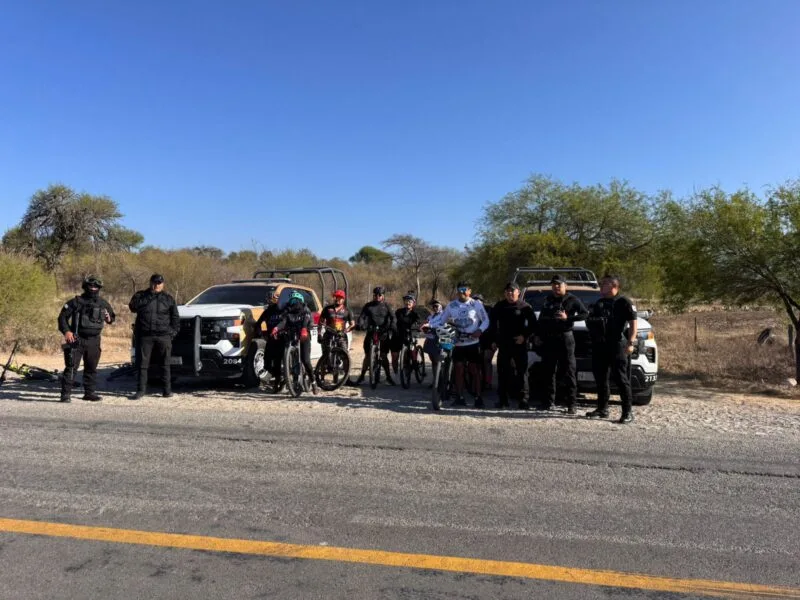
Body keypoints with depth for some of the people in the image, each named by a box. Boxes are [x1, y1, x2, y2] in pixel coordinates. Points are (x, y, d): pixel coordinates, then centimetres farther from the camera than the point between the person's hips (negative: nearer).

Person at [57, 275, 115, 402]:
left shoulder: (103, 304, 10)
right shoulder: (76, 302, -3)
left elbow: (112, 315, 24)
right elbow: (62, 317, -2)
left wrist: (109, 318, -1)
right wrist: (66, 331, -16)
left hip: (94, 341, 5)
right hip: (77, 340, -4)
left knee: (91, 368, 12)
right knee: (71, 367, -7)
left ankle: (90, 392, 21)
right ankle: (65, 394, -3)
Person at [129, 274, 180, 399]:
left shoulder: (168, 299, 11)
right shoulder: (141, 295, 10)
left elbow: (175, 318, 13)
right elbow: (133, 307, -9)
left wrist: (173, 332, 2)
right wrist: (149, 296, -11)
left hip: (163, 336, 0)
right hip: (144, 336, 0)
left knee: (165, 364, 4)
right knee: (142, 364, 1)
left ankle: (167, 390, 10)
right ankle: (141, 390, 9)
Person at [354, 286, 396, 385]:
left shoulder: (386, 306, 5)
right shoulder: (368, 306, 6)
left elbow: (392, 317, -7)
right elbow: (362, 317, -3)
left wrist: (392, 326, -27)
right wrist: (360, 325, -25)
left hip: (384, 333, -1)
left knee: (384, 356, -1)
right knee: (367, 355, 0)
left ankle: (388, 376, 10)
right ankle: (362, 376, 11)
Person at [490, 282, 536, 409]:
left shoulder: (525, 307, 2)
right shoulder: (499, 306, 10)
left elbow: (533, 323, 4)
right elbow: (493, 323, 15)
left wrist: (524, 336, -8)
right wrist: (494, 340, 8)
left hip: (519, 343, -2)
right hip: (503, 344, 2)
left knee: (521, 371, -2)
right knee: (502, 372, 2)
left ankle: (522, 399, 4)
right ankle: (503, 399, 8)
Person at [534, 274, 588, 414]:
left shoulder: (572, 300, 1)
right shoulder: (548, 300, 17)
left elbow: (585, 313, -8)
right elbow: (541, 318, 20)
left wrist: (568, 318, -16)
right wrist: (538, 334, 12)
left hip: (565, 338, -5)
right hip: (548, 339, 5)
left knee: (569, 372, -4)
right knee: (548, 371, 7)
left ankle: (571, 404, -1)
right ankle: (549, 402, 15)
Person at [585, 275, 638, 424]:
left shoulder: (623, 302, -2)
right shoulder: (598, 303, 20)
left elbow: (633, 322, -8)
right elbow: (589, 321, 28)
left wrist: (631, 342, -16)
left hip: (617, 345, -7)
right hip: (599, 345, 7)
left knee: (621, 379, -7)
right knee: (601, 378, 11)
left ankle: (628, 411, -3)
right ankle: (602, 409, 20)